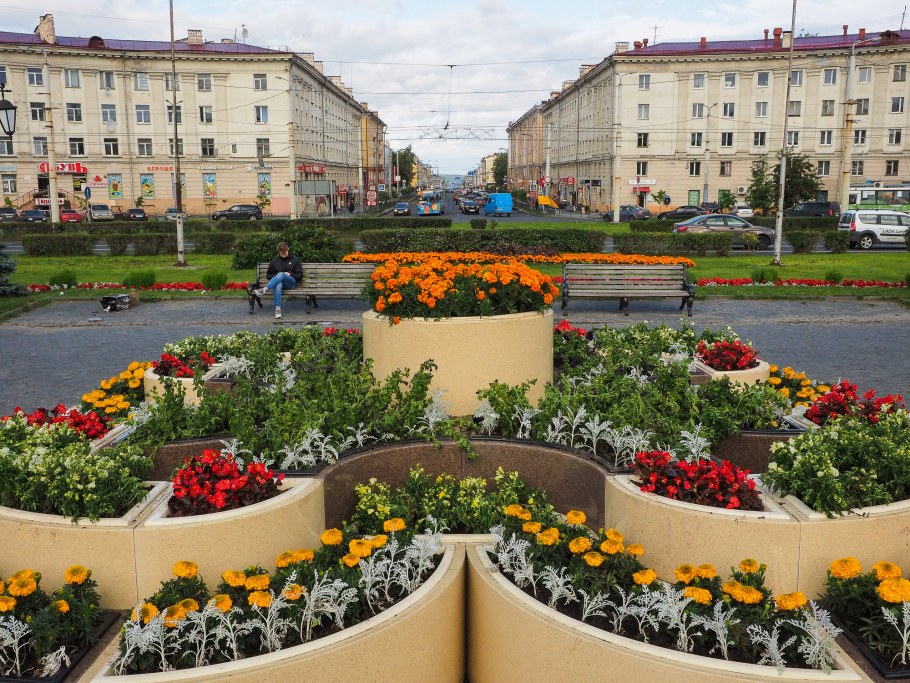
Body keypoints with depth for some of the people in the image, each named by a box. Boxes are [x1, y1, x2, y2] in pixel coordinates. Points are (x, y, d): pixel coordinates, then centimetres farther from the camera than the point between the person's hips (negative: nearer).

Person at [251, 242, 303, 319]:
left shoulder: (295, 260, 13)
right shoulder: (274, 261, 18)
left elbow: (300, 276, 9)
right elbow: (268, 275, 20)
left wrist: (290, 274, -8)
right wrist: (276, 276, -1)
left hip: (291, 283, -1)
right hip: (278, 281, 1)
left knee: (281, 274, -37)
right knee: (278, 286, -40)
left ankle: (264, 290, -54)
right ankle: (277, 309, -51)